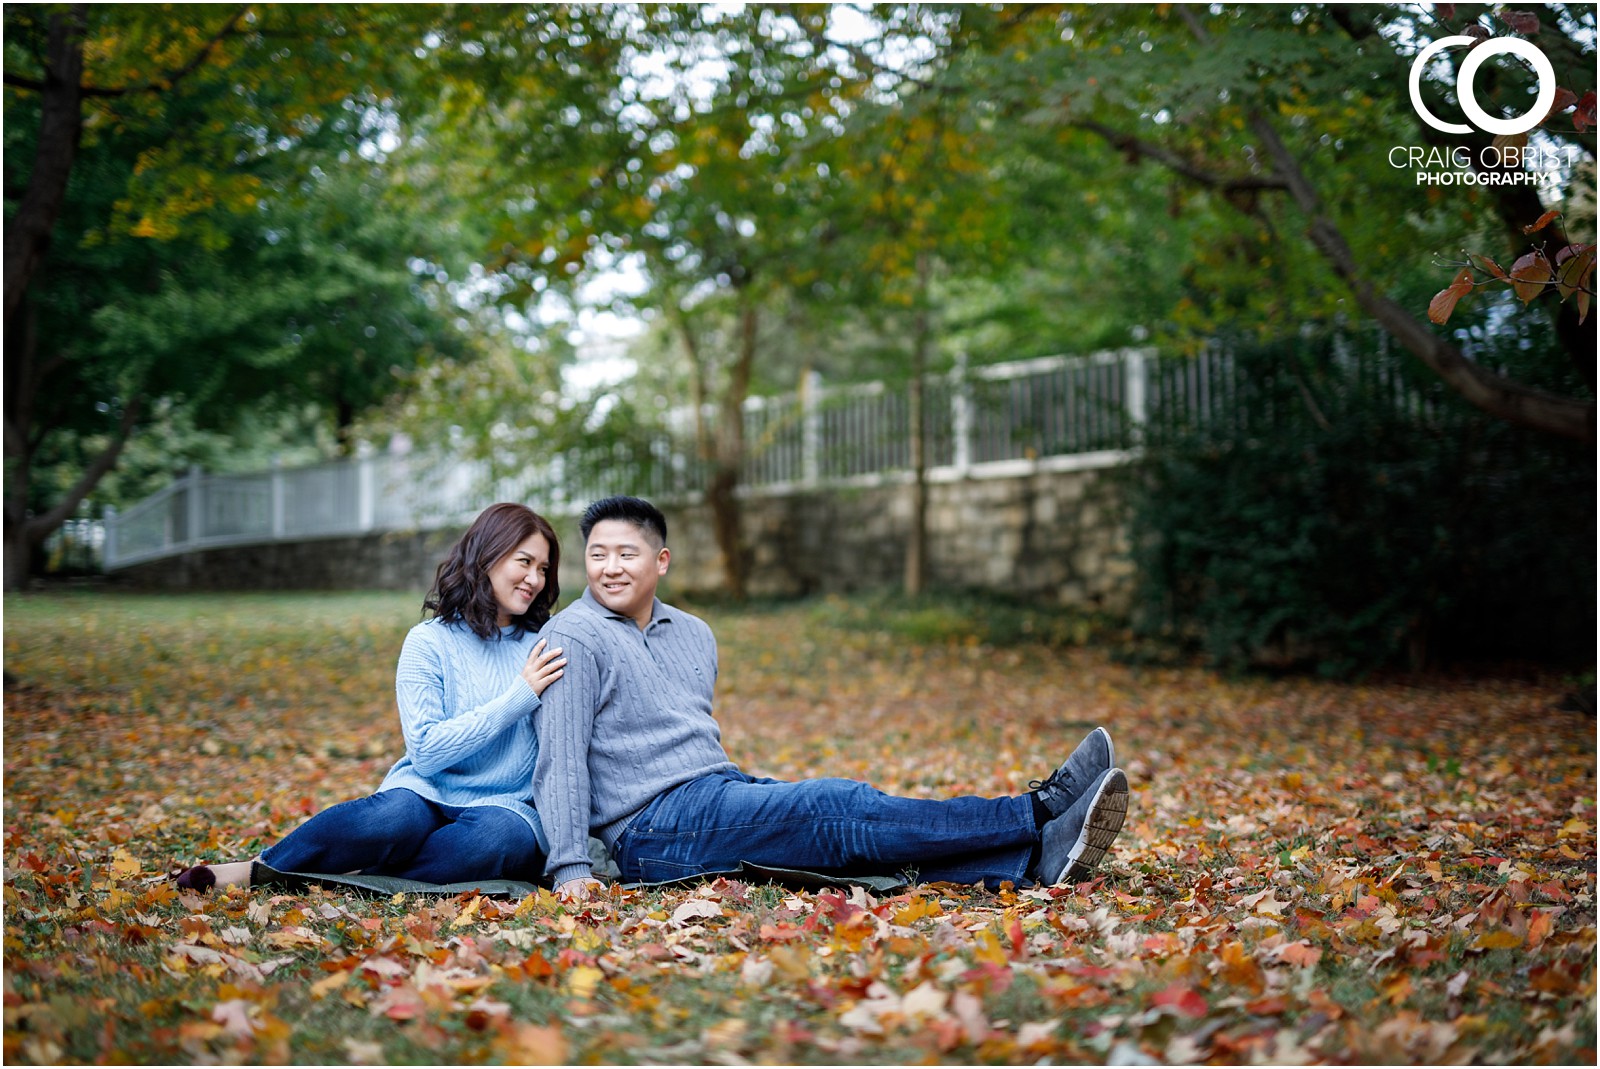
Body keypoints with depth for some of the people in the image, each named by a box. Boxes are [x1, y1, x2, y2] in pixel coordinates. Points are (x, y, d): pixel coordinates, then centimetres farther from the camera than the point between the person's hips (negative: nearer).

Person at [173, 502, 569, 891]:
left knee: (502, 834, -36)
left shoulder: (543, 647, 9)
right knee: (396, 816, -38)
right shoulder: (429, 642, 0)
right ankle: (258, 869, -20)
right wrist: (519, 698, -14)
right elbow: (427, 751, -11)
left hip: (508, 805, 2)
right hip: (426, 792, -2)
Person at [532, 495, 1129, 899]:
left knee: (852, 837, -18)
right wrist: (569, 868, -20)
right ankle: (1039, 815, -28)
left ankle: (1030, 864, -34)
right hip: (654, 827, -7)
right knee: (840, 807, -23)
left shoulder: (693, 635, 19)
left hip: (720, 792, 7)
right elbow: (561, 761, -12)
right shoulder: (575, 639, -4)